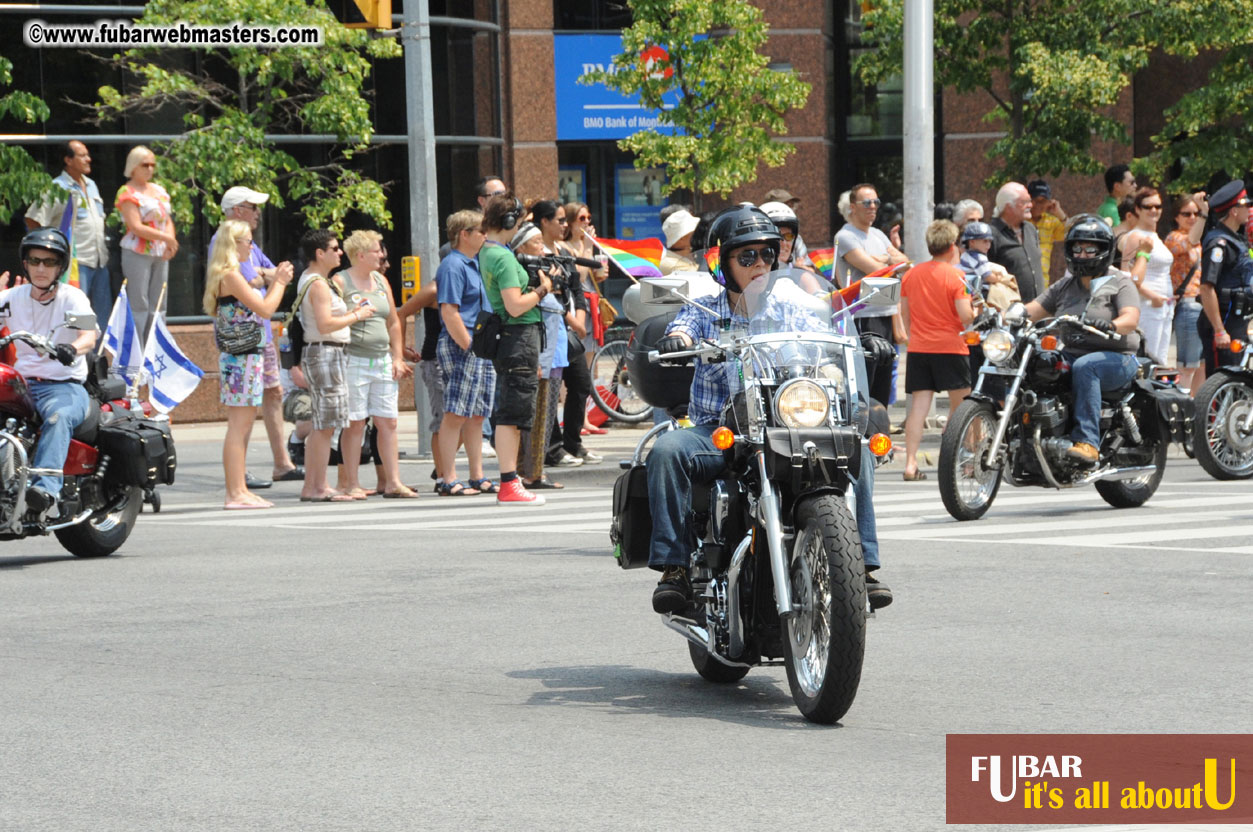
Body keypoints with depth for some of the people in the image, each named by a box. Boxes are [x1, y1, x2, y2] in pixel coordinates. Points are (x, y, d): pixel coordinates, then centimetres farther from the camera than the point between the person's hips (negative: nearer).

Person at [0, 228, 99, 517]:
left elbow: (89, 336, -17)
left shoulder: (72, 298, 2)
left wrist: (73, 348, -40)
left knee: (58, 418, -37)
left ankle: (45, 489, -55)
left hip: (64, 385, -4)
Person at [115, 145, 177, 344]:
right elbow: (136, 227, -16)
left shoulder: (159, 190, 15)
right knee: (138, 305, -7)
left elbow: (168, 220, 17)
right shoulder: (127, 192, -7)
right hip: (137, 253, -7)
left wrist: (170, 242, -4)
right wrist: (166, 238, -15)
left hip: (161, 255, 7)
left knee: (158, 305, 7)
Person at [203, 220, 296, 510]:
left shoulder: (230, 275, 17)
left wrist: (276, 282, 16)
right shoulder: (230, 276, -13)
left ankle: (239, 489, 15)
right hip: (241, 357, -10)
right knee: (239, 424, -9)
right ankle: (236, 493, -9)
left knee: (243, 424, 12)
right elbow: (265, 309, -16)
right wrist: (279, 283, -4)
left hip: (247, 357, 10)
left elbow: (256, 309, 19)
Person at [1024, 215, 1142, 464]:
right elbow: (1034, 309, 14)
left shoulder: (1120, 283, 4)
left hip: (1115, 357, -5)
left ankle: (1088, 442, -44)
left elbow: (1131, 319, -13)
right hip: (1072, 354, 5)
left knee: (1084, 366, -38)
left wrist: (1110, 326, -37)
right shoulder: (1064, 286, 21)